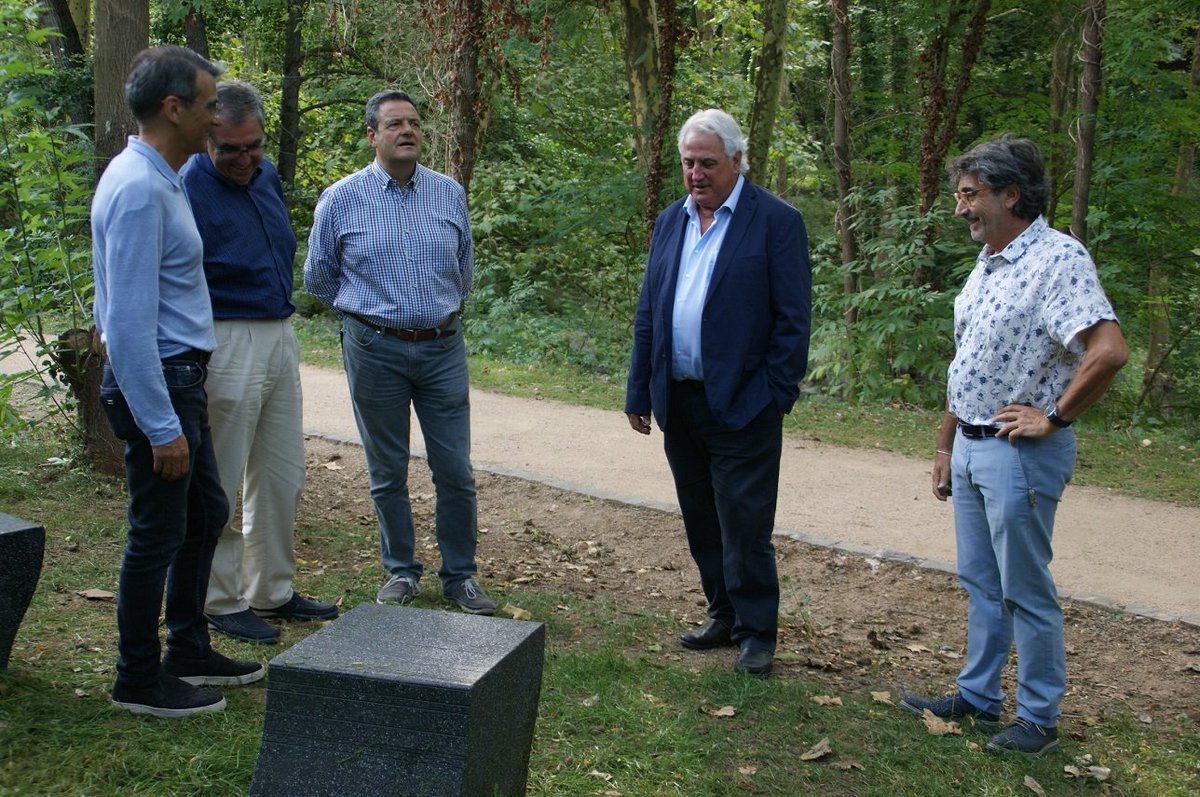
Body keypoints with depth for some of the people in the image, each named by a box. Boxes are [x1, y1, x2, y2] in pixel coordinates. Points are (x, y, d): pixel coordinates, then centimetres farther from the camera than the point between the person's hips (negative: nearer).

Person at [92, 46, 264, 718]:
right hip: (155, 383, -10)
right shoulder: (139, 190, -21)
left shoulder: (164, 179, 11)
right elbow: (130, 323, -25)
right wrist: (161, 427, -24)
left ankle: (188, 650, 35)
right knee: (158, 534, 2)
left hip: (180, 380, 10)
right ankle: (140, 680, 18)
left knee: (207, 513, 20)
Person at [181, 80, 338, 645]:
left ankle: (272, 592, 26)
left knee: (282, 477, 14)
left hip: (280, 338, 8)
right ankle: (222, 602, 15)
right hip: (227, 344, -8)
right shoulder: (188, 188, -15)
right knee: (220, 485, 2)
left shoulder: (266, 175, 8)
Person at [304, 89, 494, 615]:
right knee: (388, 474, 9)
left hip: (443, 347, 2)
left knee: (456, 472, 3)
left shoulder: (449, 193, 6)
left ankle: (460, 576, 17)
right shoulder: (342, 200, -2)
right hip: (375, 351, -1)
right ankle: (401, 571, 24)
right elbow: (318, 277, 11)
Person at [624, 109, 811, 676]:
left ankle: (757, 630, 16)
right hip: (679, 403, 6)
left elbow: (792, 319, -9)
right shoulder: (670, 222, 11)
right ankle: (724, 615, 30)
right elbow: (647, 314, 13)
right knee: (702, 524, 15)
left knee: (745, 528, 0)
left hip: (741, 405, -6)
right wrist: (638, 393, 9)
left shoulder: (776, 221, -7)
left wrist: (775, 397, -13)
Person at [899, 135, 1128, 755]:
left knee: (1025, 591, 2)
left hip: (1019, 452, -9)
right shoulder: (987, 265, 12)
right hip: (970, 448, 9)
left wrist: (1053, 420, -19)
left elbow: (1109, 352, -29)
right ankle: (977, 698, 30)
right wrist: (945, 445, 18)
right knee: (980, 583, 17)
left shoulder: (1057, 259, -17)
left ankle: (1039, 719, 16)